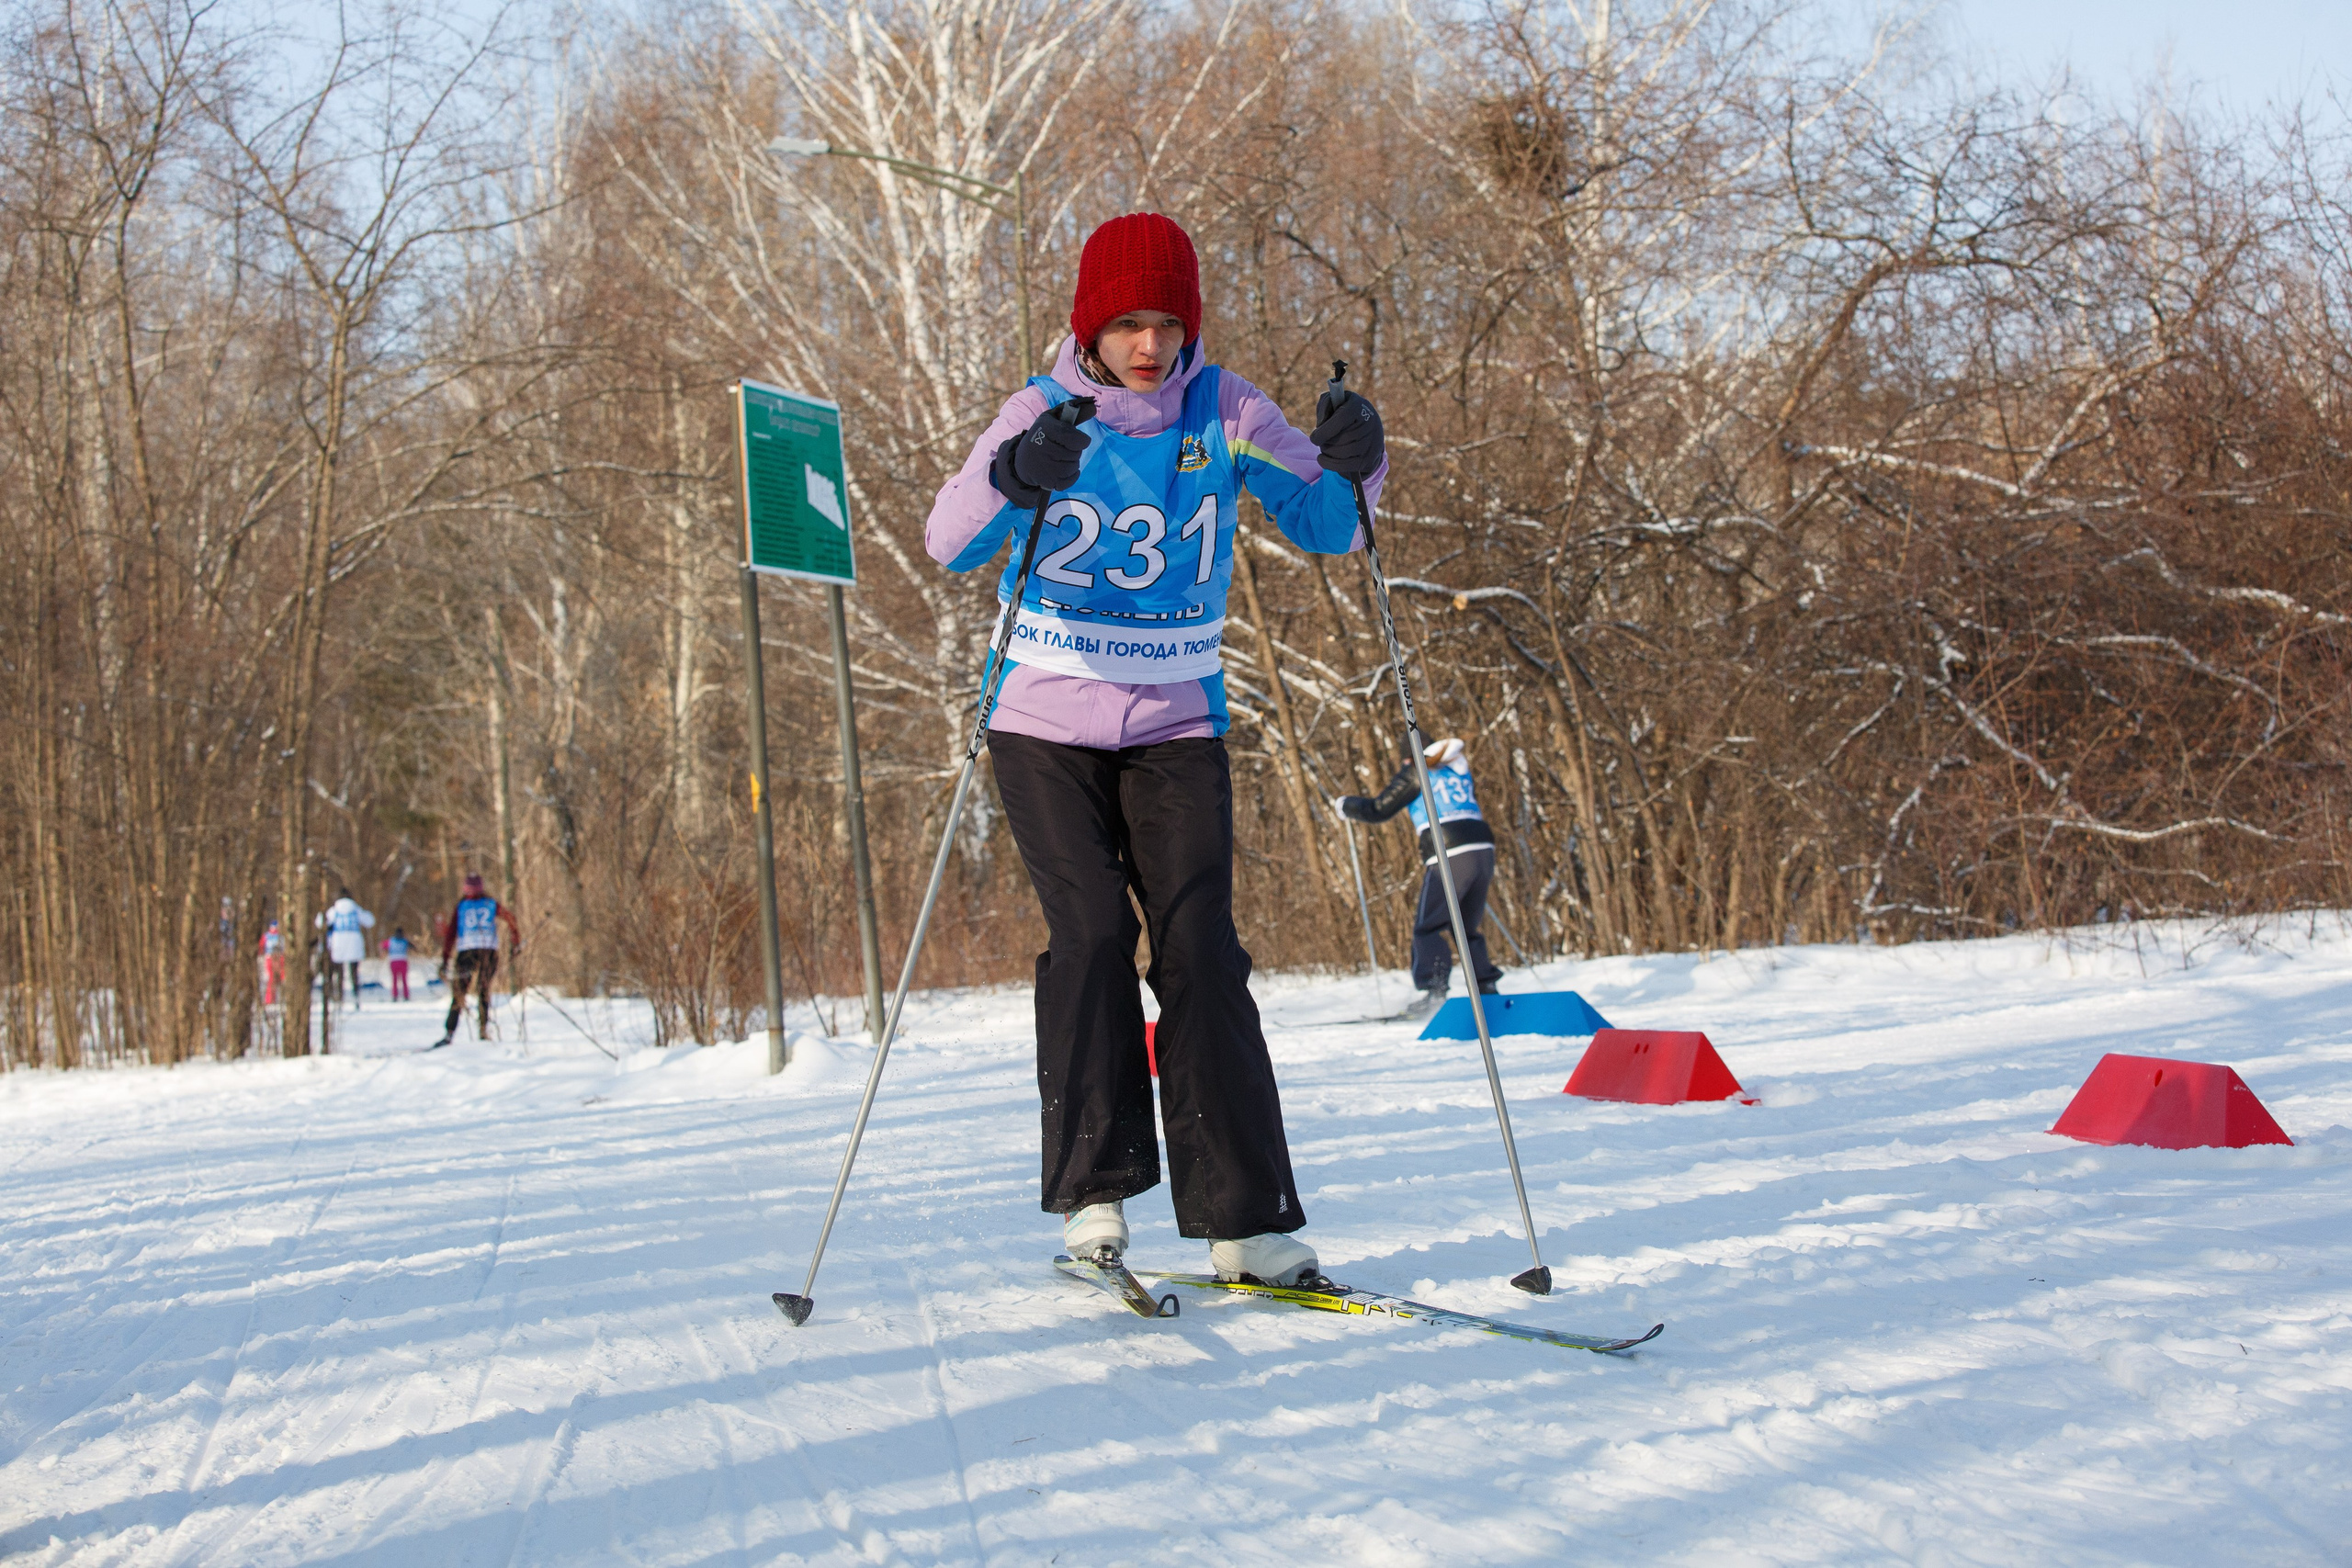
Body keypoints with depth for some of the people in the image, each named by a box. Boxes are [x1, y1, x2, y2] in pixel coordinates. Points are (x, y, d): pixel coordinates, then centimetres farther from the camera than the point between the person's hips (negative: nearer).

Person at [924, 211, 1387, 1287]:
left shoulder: (1224, 410, -2)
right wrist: (1014, 478, -42)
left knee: (1199, 948, -8)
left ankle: (1241, 1218, -6)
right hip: (1046, 725, -1)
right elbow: (948, 543, -22)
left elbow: (1326, 527, -5)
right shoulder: (1044, 412, -8)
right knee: (1091, 929, -15)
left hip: (1176, 726, 1)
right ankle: (1093, 1191, -4)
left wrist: (1349, 470, -27)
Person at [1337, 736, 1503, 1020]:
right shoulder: (1459, 769, 22)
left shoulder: (1416, 772, 4)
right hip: (1484, 850, 7)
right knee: (1467, 928, 18)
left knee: (1428, 927, -5)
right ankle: (1487, 989, 14)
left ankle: (1433, 991, -21)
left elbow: (1378, 810, 6)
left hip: (1451, 856, -7)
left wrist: (1344, 804, 22)